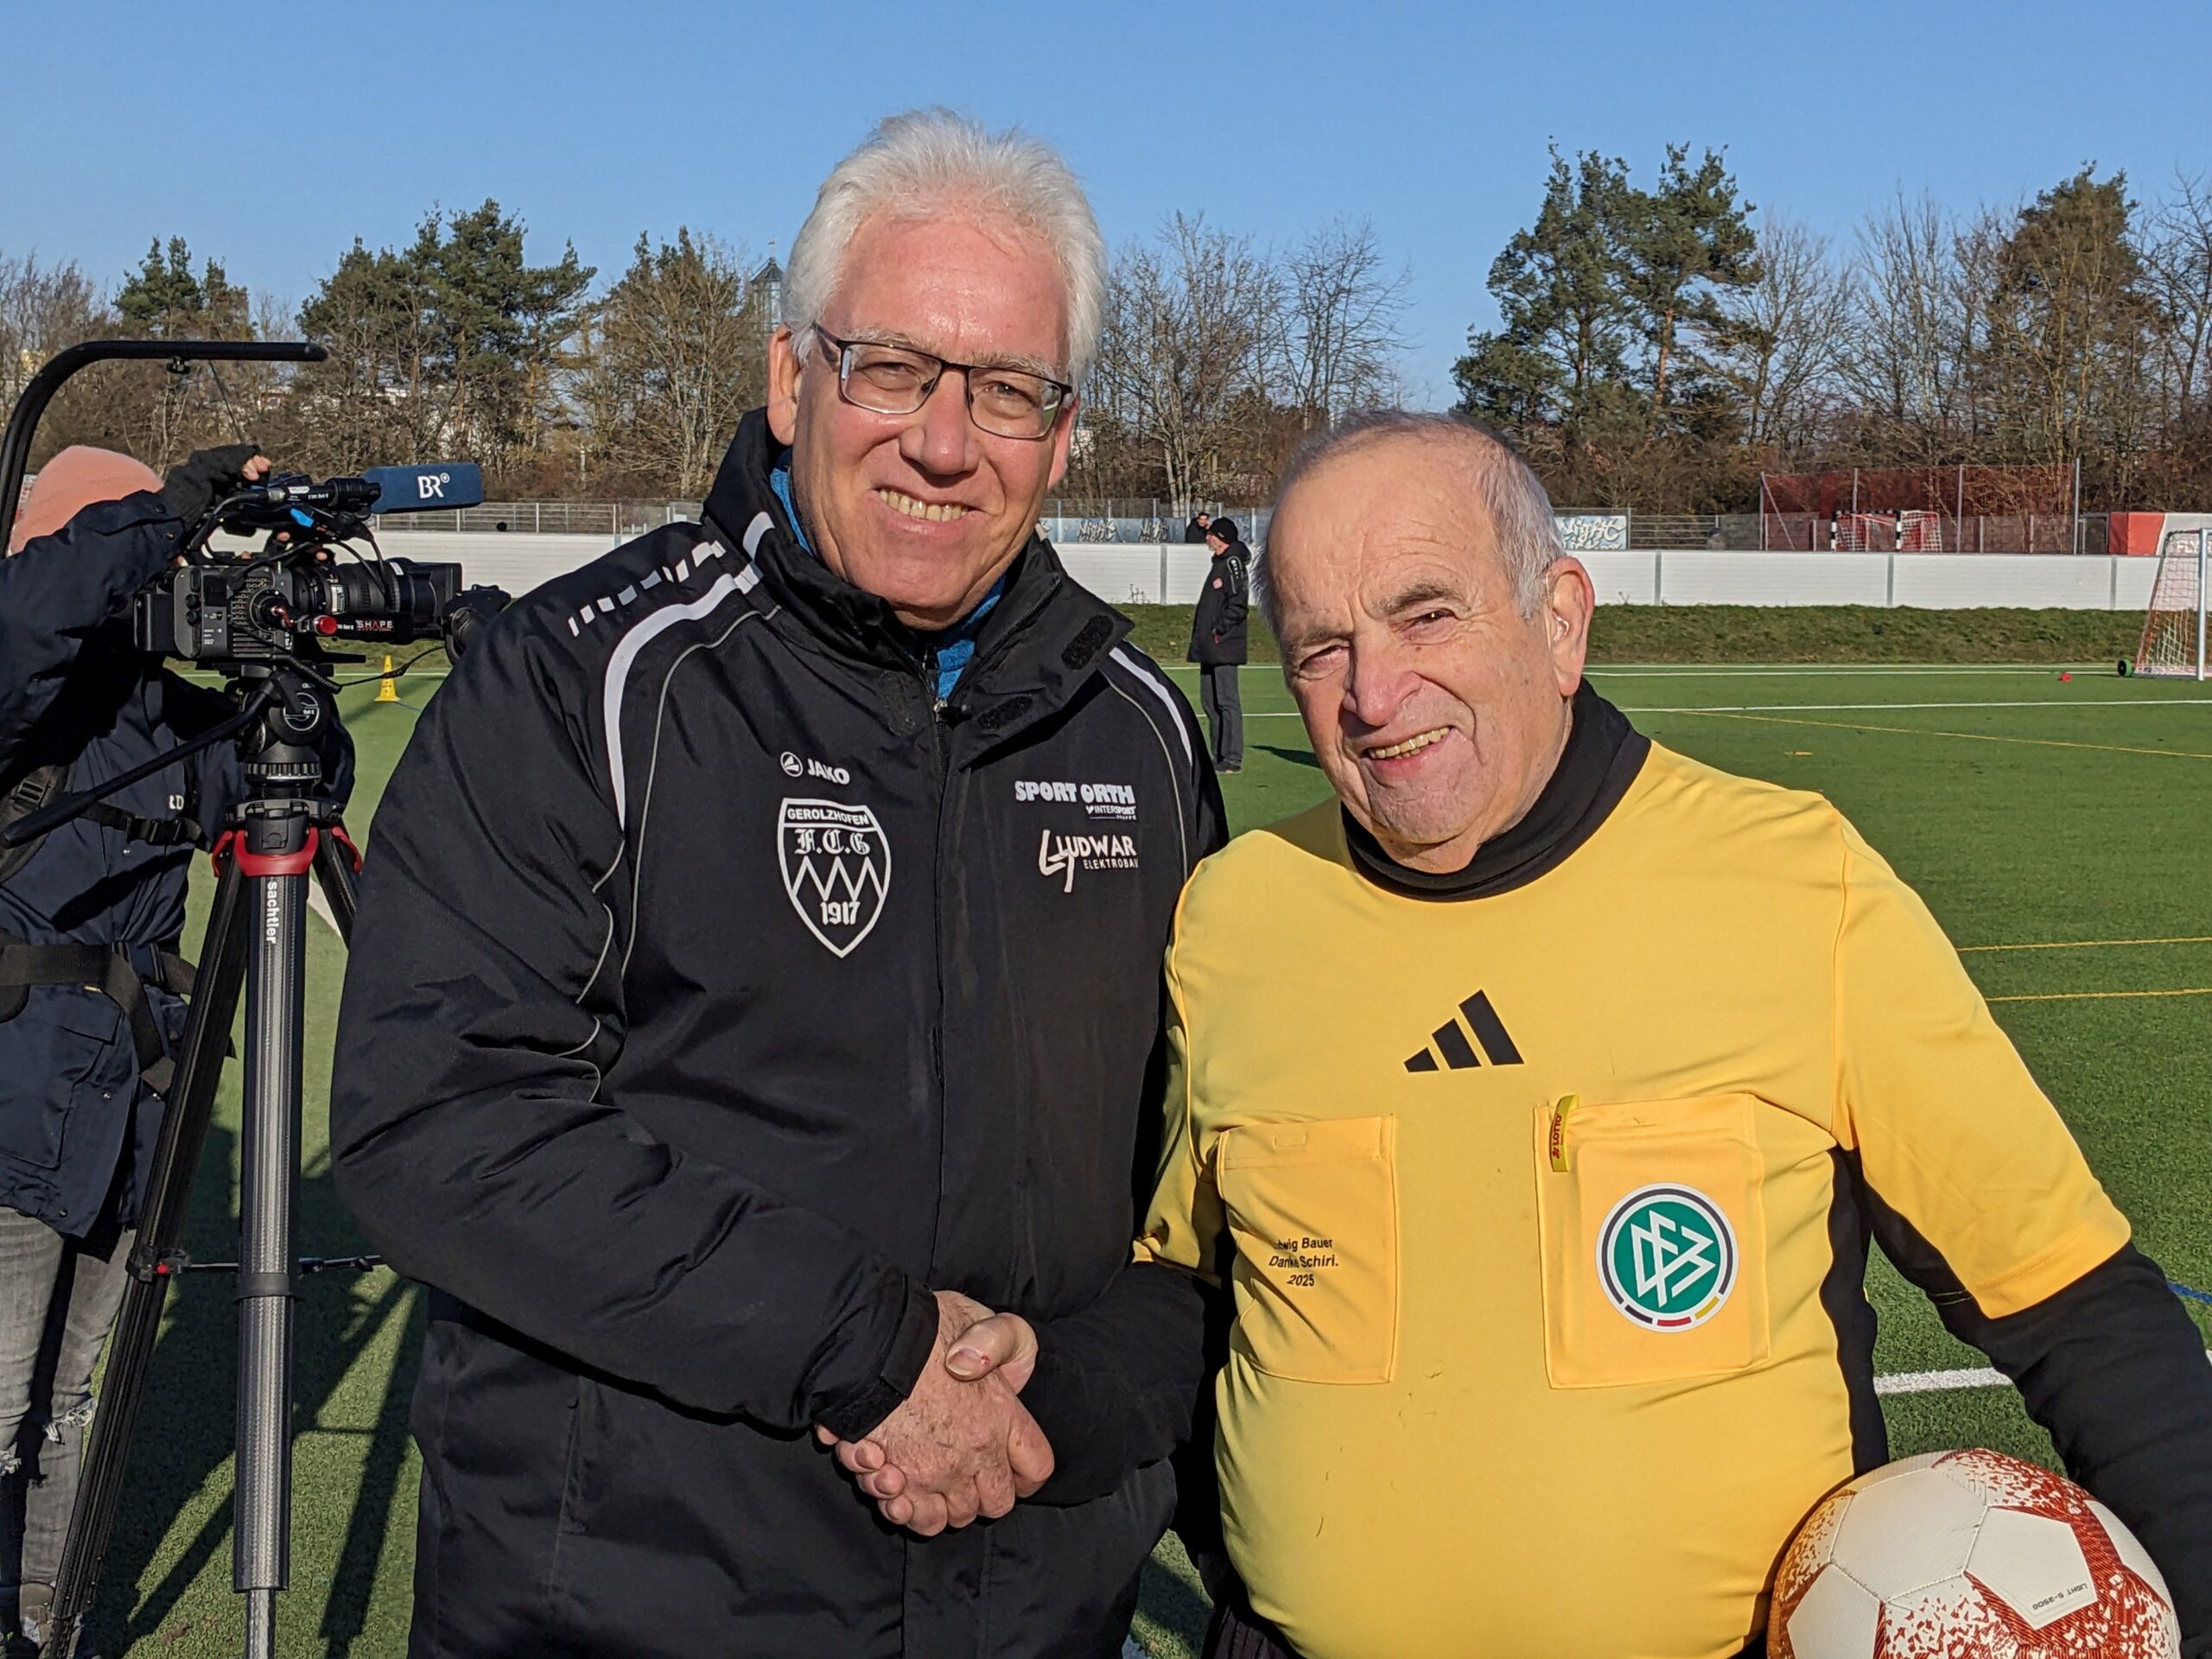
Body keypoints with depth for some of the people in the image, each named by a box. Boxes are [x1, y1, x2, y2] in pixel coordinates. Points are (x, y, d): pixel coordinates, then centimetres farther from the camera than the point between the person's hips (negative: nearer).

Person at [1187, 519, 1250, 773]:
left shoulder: (1233, 563, -10)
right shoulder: (1220, 562, 20)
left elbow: (1239, 603, -19)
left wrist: (1220, 630, -19)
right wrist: (1202, 630, 15)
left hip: (1224, 647, -11)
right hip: (1210, 647, 11)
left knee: (1227, 702, -9)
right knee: (1209, 701, 12)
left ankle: (1233, 758, -8)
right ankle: (1219, 756, 18)